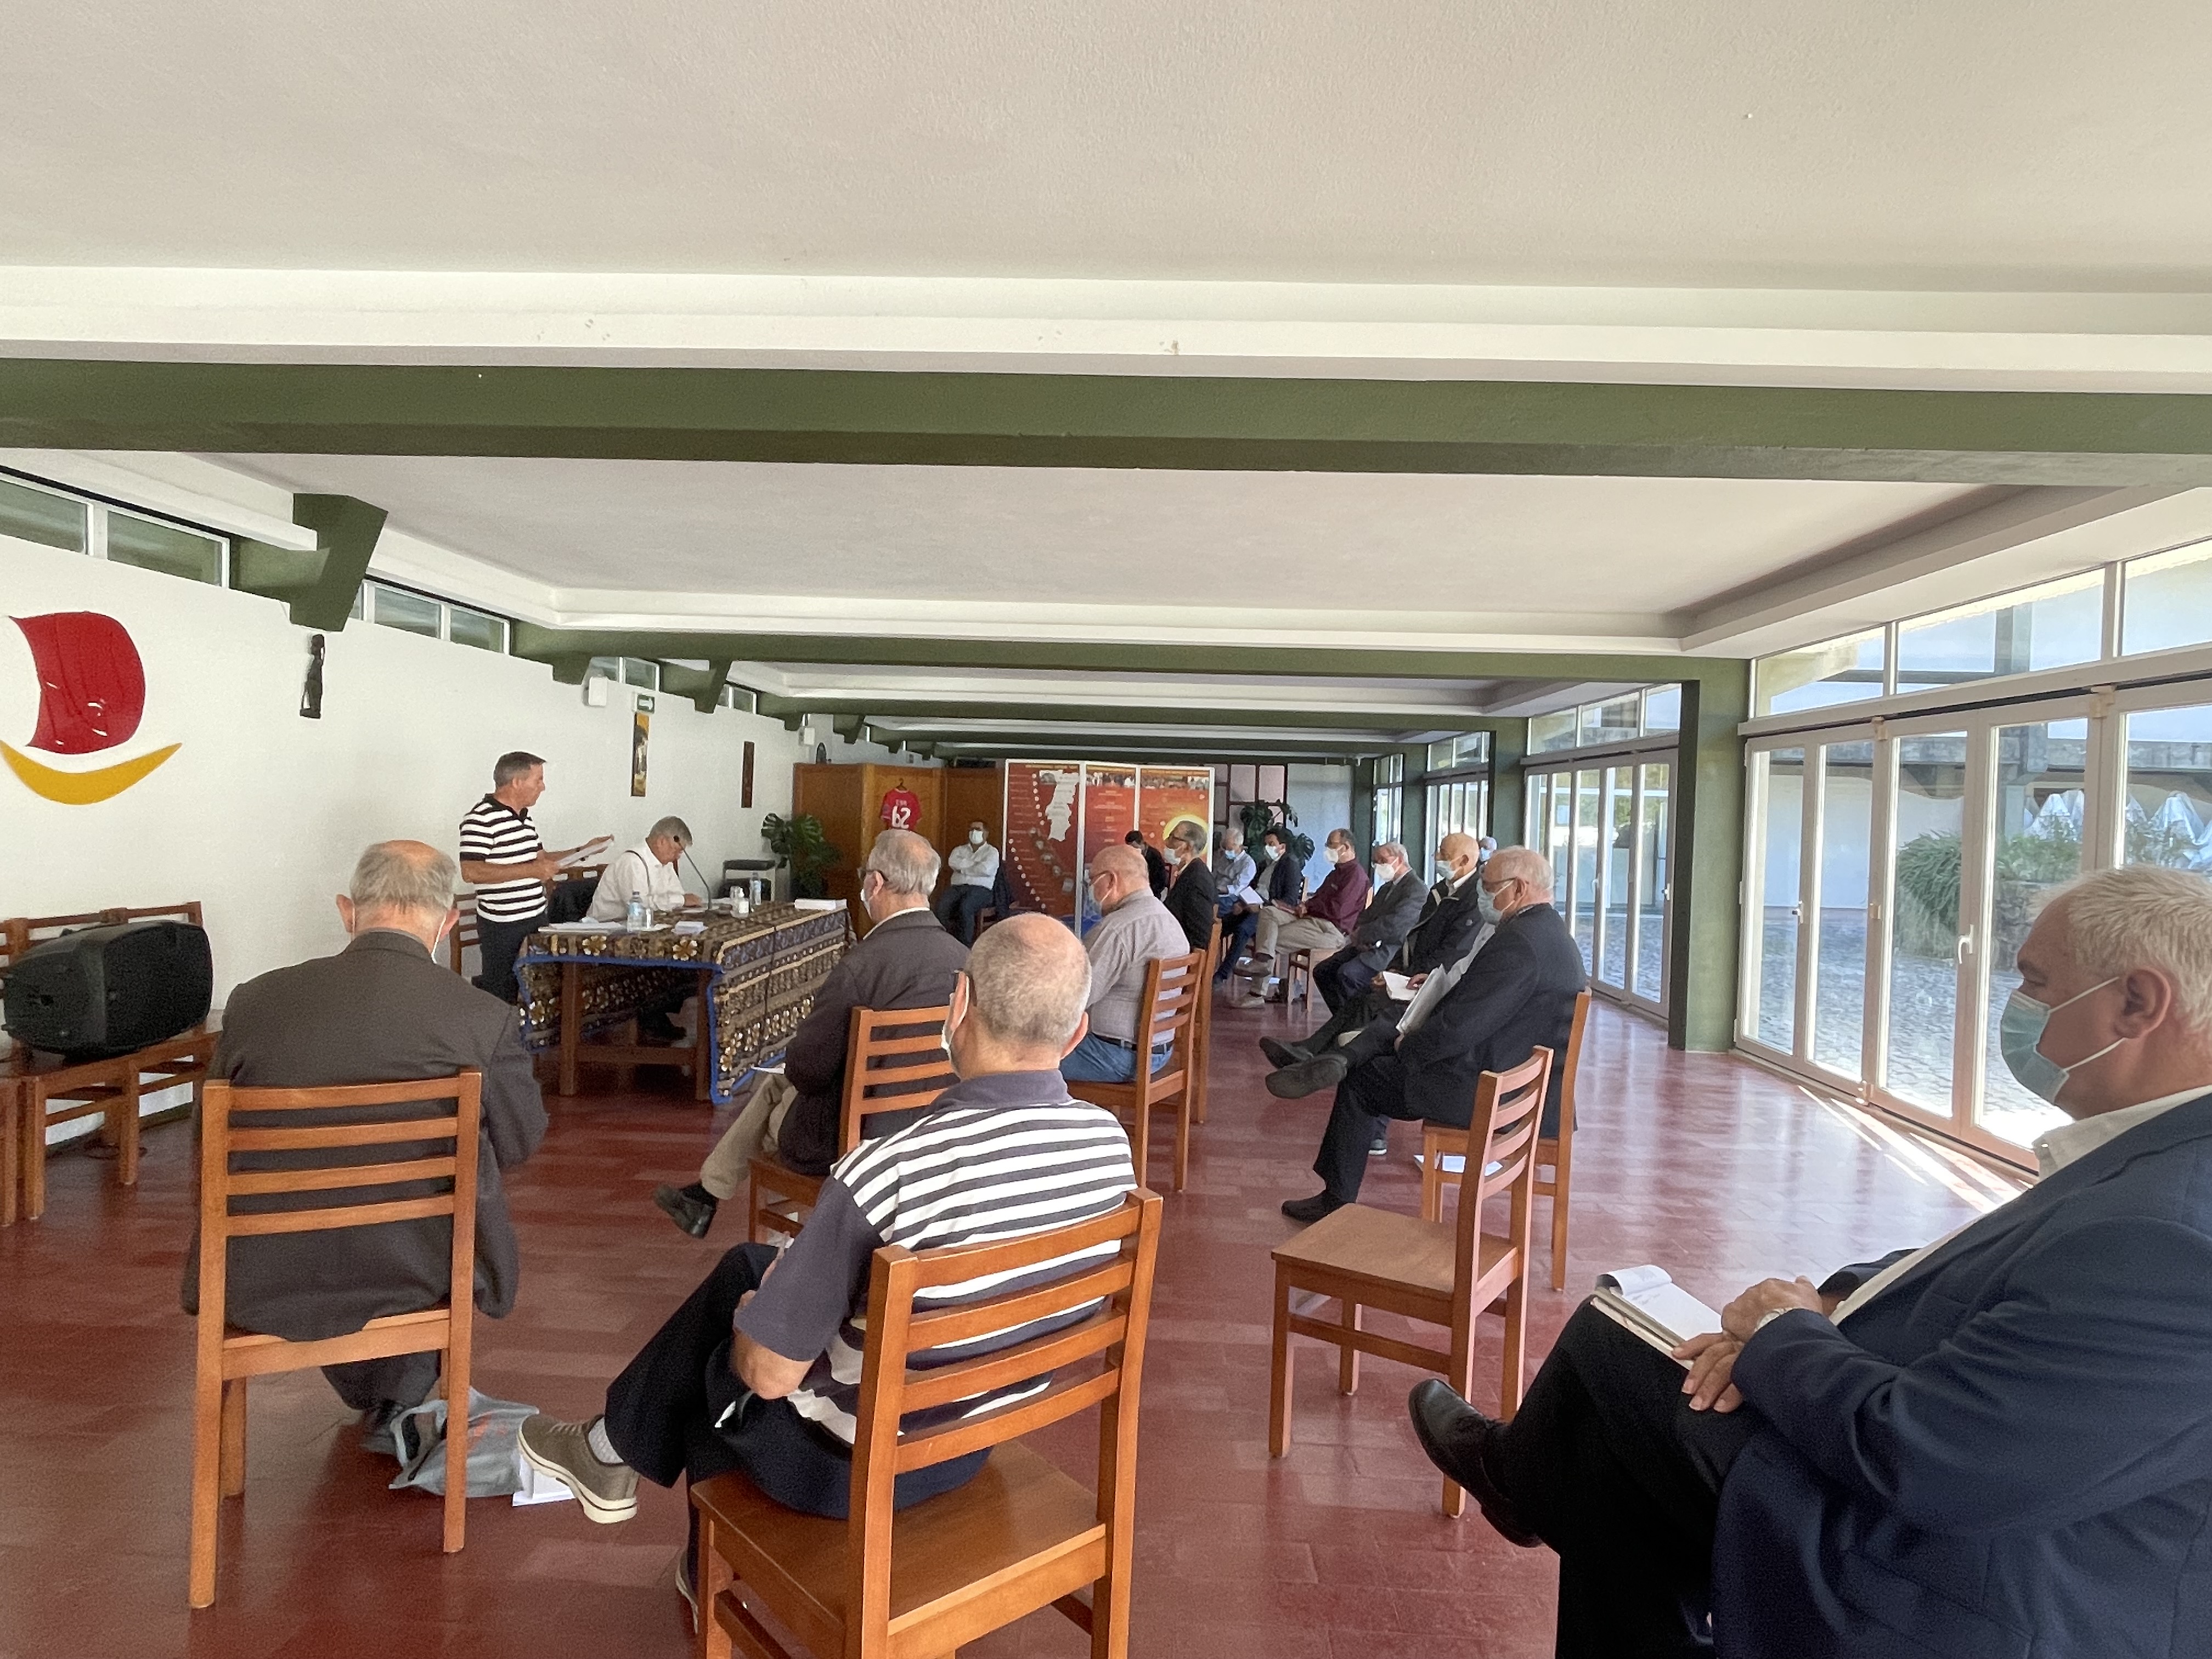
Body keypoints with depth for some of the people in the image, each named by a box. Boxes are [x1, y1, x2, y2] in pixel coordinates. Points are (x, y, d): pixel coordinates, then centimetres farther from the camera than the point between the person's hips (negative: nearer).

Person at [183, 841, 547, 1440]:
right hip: (418, 1275, -2)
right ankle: (400, 1404, 41)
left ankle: (368, 1394, 54)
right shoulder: (486, 1017, -15)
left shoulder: (254, 1000, -8)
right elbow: (519, 1142, -1)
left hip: (266, 1277, 3)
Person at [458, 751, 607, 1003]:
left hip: (537, 918, 8)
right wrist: (530, 871, -24)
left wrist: (584, 850, 14)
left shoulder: (524, 816, 14)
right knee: (503, 994, -1)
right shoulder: (480, 818, -15)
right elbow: (470, 872, -24)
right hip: (502, 925, -8)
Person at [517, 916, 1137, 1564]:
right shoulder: (1111, 1142, -15)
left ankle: (612, 1452, 48)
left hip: (855, 1463, -5)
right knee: (750, 1265, 22)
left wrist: (748, 1316, 1)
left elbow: (770, 1372, -24)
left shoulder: (887, 1171, -35)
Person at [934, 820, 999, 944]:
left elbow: (985, 870, -8)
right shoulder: (960, 850, 25)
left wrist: (963, 869, 2)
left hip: (980, 889, -3)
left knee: (965, 907, -36)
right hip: (957, 887, 4)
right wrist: (975, 863, -2)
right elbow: (952, 863, 1)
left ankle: (965, 945, -29)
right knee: (941, 906, -29)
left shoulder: (992, 851, 12)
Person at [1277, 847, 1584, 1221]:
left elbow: (1460, 1026, -26)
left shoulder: (1519, 942, -24)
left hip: (1485, 1091, -10)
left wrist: (1408, 1047, -9)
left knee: (1360, 1082, 6)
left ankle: (1337, 1201, 18)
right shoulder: (1553, 931, 9)